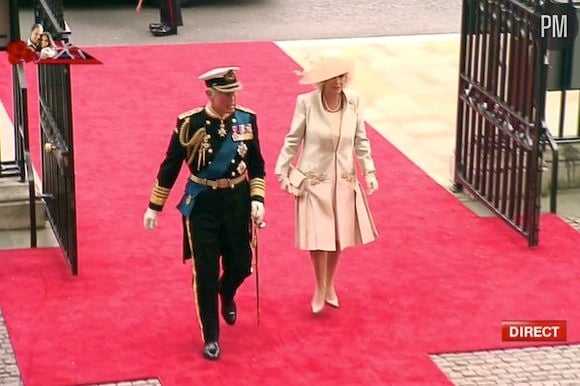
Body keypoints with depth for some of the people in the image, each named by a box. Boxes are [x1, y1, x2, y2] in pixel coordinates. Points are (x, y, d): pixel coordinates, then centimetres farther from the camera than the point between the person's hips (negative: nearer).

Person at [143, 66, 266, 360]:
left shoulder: (247, 119, -5)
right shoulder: (189, 123, -14)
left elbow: (256, 163, 5)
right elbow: (171, 166, -4)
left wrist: (257, 199, -5)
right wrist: (154, 206, -1)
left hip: (238, 201, 3)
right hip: (202, 204, -3)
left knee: (241, 265, 12)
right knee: (205, 273, 1)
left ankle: (226, 294, 49)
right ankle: (211, 338, 15)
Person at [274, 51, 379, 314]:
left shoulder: (353, 101, -8)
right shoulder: (306, 102, -16)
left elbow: (361, 140, 2)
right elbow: (293, 140, -6)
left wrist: (369, 171, -2)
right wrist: (282, 171, -4)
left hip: (343, 179, 3)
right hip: (313, 179, -3)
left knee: (337, 236, 13)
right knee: (318, 237, -1)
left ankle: (329, 285, 33)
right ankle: (320, 288, 21)